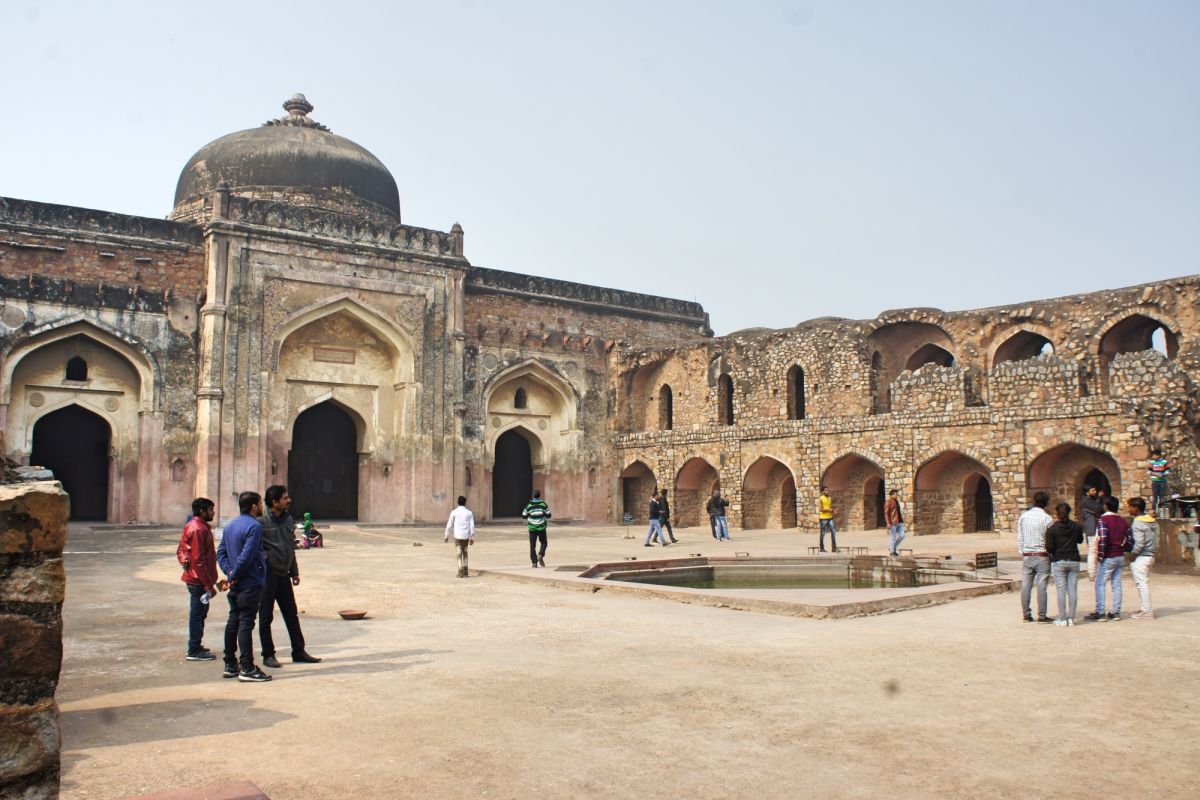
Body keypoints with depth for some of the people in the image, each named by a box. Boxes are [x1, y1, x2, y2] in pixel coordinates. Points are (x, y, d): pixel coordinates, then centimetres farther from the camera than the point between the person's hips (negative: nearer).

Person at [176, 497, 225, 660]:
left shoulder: (192, 526, 13)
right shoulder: (198, 529, -20)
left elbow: (180, 550, 19)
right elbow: (198, 560, -22)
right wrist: (209, 584, -20)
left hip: (195, 579, 10)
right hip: (199, 580, -10)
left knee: (200, 613, 17)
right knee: (197, 614, -2)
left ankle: (196, 646, 27)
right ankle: (194, 651, 5)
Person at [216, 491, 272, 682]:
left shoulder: (230, 526, 14)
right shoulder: (254, 526, -16)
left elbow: (221, 552, 11)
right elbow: (246, 556, -22)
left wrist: (229, 571, 1)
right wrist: (234, 575, -11)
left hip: (236, 585, 9)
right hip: (250, 584, -9)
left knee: (233, 622, 14)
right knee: (246, 624, -7)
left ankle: (230, 665, 21)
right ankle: (247, 668, -3)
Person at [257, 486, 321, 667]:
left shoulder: (288, 520, 9)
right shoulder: (261, 522, -13)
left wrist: (294, 572, 16)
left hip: (284, 575, 7)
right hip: (267, 576, -7)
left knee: (292, 615, 11)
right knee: (266, 617, 4)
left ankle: (299, 652, 20)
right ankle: (268, 655, 15)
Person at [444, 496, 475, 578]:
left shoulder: (454, 512, -1)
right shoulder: (469, 513, 3)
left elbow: (449, 525, 1)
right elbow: (472, 526, 0)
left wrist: (446, 536, 11)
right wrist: (472, 538, 3)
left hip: (457, 536, -2)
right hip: (466, 536, 2)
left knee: (459, 554, 3)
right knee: (465, 553, 16)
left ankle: (460, 573, -3)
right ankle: (465, 572, 16)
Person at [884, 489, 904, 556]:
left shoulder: (896, 502, 17)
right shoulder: (889, 502, -8)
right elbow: (886, 513, -12)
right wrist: (888, 523, -19)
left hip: (899, 522, 8)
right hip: (892, 523, -8)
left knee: (902, 535, 2)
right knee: (892, 537, -2)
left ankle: (893, 547, 19)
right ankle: (892, 551, 8)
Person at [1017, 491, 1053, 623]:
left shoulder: (1023, 517, 3)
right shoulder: (1047, 518, -8)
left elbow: (1019, 538, 5)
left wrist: (1022, 552, 12)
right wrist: (1051, 554, 8)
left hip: (1027, 556, 3)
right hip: (1042, 556, -3)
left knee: (1026, 586, 6)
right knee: (1041, 587, 1)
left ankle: (1026, 614, 10)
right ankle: (1042, 616, 4)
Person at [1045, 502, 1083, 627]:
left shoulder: (1052, 529, -10)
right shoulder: (1077, 526, -1)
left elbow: (1049, 548, -11)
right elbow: (1080, 540, 17)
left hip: (1058, 562, -3)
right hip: (1074, 561, 3)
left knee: (1061, 590, 0)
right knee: (1073, 590, 6)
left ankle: (1062, 619, 1)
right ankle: (1071, 618, 7)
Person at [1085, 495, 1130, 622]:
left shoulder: (1103, 520, -14)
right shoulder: (1123, 520, 10)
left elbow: (1102, 539, -23)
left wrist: (1100, 556, -15)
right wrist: (1122, 549, 16)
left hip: (1108, 558, -7)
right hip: (1120, 557, 7)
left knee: (1100, 584, -1)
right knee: (1117, 584, 10)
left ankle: (1099, 613, -3)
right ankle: (1115, 613, 12)